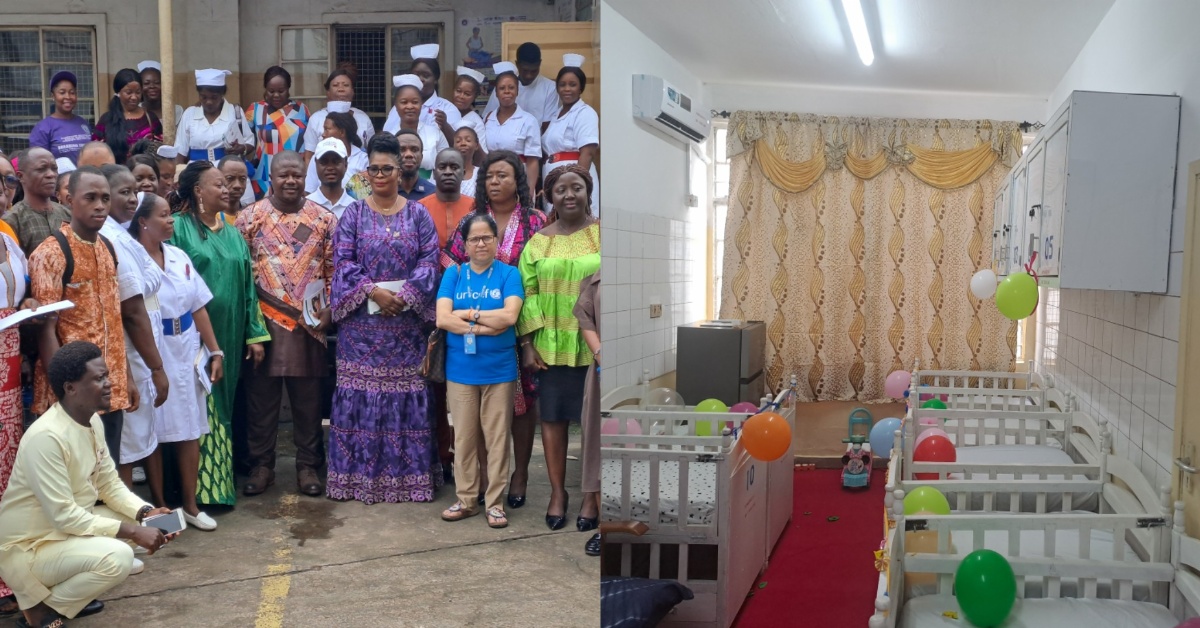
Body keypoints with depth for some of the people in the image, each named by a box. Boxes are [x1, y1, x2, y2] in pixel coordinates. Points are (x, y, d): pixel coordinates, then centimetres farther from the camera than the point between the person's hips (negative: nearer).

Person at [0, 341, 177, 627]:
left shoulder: (93, 422, 0)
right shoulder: (46, 437, -28)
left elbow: (110, 485, 6)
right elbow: (64, 517, -28)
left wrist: (146, 514, -12)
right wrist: (133, 532, -26)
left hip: (66, 527, 9)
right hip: (27, 548, -9)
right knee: (117, 558, -28)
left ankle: (68, 589, 11)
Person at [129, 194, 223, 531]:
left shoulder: (179, 257, 7)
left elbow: (199, 308, 10)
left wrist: (215, 351, 8)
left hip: (186, 352, 5)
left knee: (190, 430, 9)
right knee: (154, 433, 7)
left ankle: (190, 504, 20)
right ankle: (159, 505, 20)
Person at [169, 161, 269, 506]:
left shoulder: (233, 234, 14)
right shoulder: (179, 229, -5)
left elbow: (247, 285, 13)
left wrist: (256, 333, 8)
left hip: (228, 337, 6)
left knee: (220, 409, 12)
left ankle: (219, 480, 21)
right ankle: (195, 488, 6)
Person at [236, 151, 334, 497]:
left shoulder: (324, 219, 4)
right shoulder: (250, 217, 2)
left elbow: (334, 268, 5)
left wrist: (329, 309, -5)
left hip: (309, 323, 1)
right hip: (264, 322, 0)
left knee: (308, 398, 7)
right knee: (261, 395, 7)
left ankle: (308, 465, 18)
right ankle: (261, 464, 18)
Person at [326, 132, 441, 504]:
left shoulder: (417, 214, 7)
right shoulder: (353, 214, 6)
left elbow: (429, 260, -1)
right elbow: (343, 261, -2)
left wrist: (404, 295, -14)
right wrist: (373, 292, -15)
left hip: (407, 320, 0)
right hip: (361, 320, 0)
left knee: (406, 391, 2)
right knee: (360, 393, 0)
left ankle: (408, 474, 11)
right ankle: (359, 475, 9)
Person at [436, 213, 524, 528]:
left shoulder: (509, 274, 0)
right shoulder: (453, 273, 4)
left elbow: (510, 316, -15)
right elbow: (442, 318, -8)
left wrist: (467, 313, -10)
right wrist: (485, 326, -16)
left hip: (499, 369, -1)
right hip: (461, 369, 2)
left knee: (497, 437, 5)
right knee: (464, 437, 9)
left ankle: (494, 502, 15)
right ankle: (466, 499, 20)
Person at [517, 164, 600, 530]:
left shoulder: (601, 234, 0)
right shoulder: (539, 242, 7)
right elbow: (528, 294, 5)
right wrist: (528, 343, -2)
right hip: (552, 345, 2)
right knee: (552, 417, 8)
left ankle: (592, 496, 18)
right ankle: (557, 491, 23)